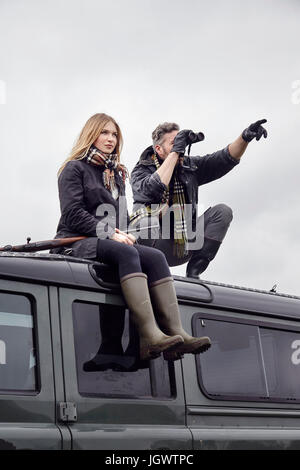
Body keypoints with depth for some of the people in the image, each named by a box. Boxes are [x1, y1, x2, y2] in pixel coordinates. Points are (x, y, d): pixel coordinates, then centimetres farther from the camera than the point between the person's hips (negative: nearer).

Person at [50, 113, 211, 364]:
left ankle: (175, 333, -36)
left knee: (156, 257, -22)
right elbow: (73, 215, -8)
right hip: (76, 243, -7)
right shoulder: (75, 168, 5)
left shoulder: (117, 174, 27)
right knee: (126, 253, -36)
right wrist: (109, 233, -17)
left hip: (111, 243, 7)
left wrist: (123, 234, 2)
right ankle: (150, 336, -51)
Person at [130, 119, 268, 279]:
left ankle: (193, 273, -13)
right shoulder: (141, 170, -2)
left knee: (222, 211, -9)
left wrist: (245, 137, -17)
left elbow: (225, 158, 1)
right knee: (148, 221, -36)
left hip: (183, 247, 5)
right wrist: (175, 151, -20)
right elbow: (154, 188, -26)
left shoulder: (189, 166, 11)